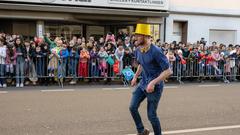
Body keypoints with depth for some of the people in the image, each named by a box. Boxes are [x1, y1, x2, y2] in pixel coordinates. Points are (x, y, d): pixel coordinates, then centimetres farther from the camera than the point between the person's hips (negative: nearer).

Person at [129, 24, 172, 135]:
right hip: (143, 83, 7)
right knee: (133, 107, -1)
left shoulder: (156, 51, -23)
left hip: (155, 86, -7)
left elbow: (168, 71, -23)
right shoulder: (138, 51, 1)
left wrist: (153, 82, -28)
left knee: (151, 115, 0)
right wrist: (135, 77, 20)